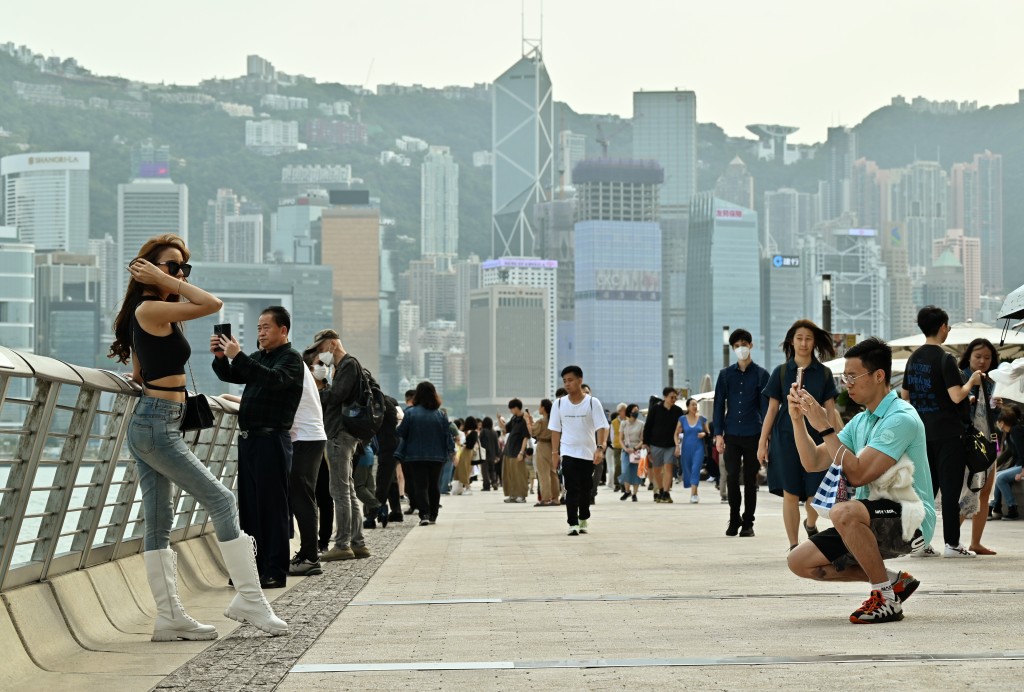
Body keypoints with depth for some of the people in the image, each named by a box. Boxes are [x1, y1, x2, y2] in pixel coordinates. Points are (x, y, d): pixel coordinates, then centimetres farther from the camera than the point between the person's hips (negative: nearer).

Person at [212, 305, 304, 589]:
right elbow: (230, 376, 14)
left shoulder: (291, 358, -5)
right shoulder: (257, 357, 19)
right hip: (248, 438, 8)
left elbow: (274, 379, -24)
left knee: (272, 506, -7)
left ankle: (275, 571, -5)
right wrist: (220, 357, -7)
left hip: (272, 440, -8)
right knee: (248, 505, 9)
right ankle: (254, 567, 14)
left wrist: (237, 356, -30)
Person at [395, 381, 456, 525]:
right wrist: (451, 449, 18)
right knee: (434, 485, 14)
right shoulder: (440, 414, -3)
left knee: (420, 485, -2)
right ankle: (433, 515, 18)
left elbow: (401, 433, -6)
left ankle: (424, 514, -18)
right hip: (437, 457, 2)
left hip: (415, 456, -2)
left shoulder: (410, 412, -9)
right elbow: (448, 435, 2)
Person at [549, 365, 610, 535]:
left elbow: (601, 427, -10)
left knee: (585, 489, 11)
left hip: (588, 453, 0)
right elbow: (555, 430, 6)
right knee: (572, 489, -11)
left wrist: (600, 448, -23)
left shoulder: (592, 402, -6)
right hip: (568, 452, 0)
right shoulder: (559, 403, 0)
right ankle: (572, 524, -12)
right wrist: (554, 453, 2)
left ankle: (583, 519, 31)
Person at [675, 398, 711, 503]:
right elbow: (676, 434, 6)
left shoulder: (702, 419, 3)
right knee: (688, 470, 8)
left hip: (698, 448, -2)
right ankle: (695, 494, 27)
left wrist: (704, 434, -11)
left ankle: (693, 495, -22)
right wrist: (677, 445, -7)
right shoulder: (682, 419, 3)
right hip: (686, 448, 2)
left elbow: (708, 433, 11)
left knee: (695, 469, -17)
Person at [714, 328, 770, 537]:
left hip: (753, 435, -1)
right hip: (731, 435, 1)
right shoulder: (726, 374, 8)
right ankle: (734, 520, 8)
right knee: (732, 478, -3)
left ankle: (748, 523, 10)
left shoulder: (761, 374, 4)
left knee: (750, 480, 3)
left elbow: (765, 406, 2)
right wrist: (718, 434, 0)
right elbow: (719, 404, 8)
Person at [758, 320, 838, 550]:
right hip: (786, 436, 0)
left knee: (816, 493, -4)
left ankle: (810, 524, 29)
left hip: (816, 436, 0)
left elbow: (830, 410, 5)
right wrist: (762, 442, 2)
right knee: (790, 493, -2)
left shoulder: (824, 373, 5)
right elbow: (772, 409, 5)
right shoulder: (781, 372, 4)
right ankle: (794, 545, 7)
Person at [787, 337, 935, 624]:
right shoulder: (861, 421, 13)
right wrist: (797, 418, 1)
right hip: (875, 520, 9)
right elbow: (813, 462, 13)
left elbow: (857, 474, -23)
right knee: (801, 561, -2)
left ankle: (886, 597, -20)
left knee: (844, 512, -37)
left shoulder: (901, 419, -16)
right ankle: (892, 580, 6)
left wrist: (824, 427, -19)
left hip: (910, 520, -9)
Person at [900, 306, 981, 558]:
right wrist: (972, 381, -3)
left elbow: (905, 395, 15)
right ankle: (952, 543, -1)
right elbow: (956, 396, -20)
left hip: (921, 431, 7)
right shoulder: (945, 358, -13)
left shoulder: (914, 358, 9)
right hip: (948, 432, -7)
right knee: (950, 489, -2)